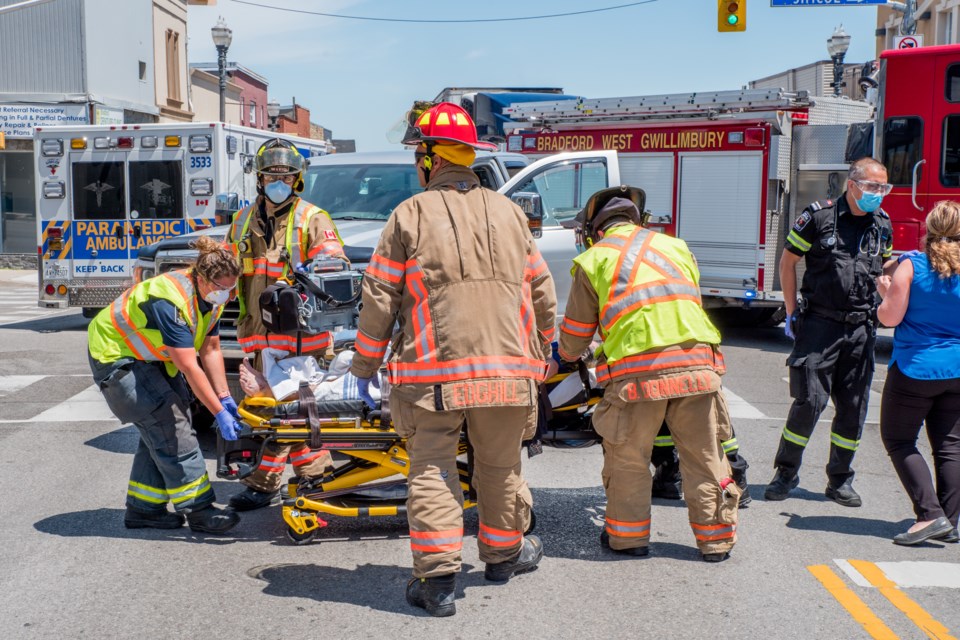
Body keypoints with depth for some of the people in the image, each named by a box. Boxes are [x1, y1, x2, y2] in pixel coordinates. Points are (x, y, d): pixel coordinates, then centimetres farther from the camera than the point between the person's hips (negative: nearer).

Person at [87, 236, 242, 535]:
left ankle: (143, 509, 19)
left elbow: (210, 350, -1)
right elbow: (189, 368, -36)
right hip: (115, 356, -9)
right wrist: (219, 412, -34)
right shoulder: (170, 301, -35)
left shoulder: (211, 297, -7)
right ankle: (199, 510, -7)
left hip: (150, 356, 9)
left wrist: (224, 396, -8)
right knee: (169, 430, -13)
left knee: (163, 430, 8)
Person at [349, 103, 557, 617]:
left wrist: (364, 366, 7)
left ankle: (437, 579, 1)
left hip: (434, 372, -3)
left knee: (432, 470, 4)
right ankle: (503, 552, 34)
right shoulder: (509, 213, 12)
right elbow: (541, 293, 15)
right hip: (507, 370, 4)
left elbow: (379, 299, -2)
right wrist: (540, 356, 27)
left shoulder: (410, 216, -1)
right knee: (500, 466, 17)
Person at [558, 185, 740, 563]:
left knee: (628, 458, 13)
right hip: (697, 365, 4)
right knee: (704, 456, 12)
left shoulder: (594, 259, 10)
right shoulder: (675, 246, 21)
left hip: (637, 373, -3)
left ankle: (627, 536, 23)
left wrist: (566, 357, 36)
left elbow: (576, 330, 14)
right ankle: (716, 539, 22)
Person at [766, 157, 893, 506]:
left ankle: (840, 480, 19)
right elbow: (787, 261, 2)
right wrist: (792, 312, 0)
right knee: (809, 401, -8)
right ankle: (786, 473, 9)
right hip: (820, 323, -4)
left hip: (861, 330, 4)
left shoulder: (883, 224, 9)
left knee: (854, 407, 6)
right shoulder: (819, 215, -5)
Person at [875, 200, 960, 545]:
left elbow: (890, 317, -11)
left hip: (915, 369, -4)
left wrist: (886, 293, 8)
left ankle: (930, 514, -7)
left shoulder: (911, 265, -11)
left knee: (899, 441, 6)